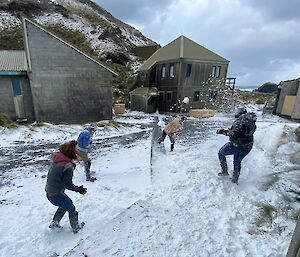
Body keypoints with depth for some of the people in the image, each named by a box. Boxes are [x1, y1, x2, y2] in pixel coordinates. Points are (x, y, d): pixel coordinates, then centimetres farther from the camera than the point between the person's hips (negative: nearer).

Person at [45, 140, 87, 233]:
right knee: (71, 209, 15)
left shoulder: (56, 161, -1)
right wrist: (78, 189, -9)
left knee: (64, 205, 31)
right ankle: (75, 227, 34)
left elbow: (50, 175, 12)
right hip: (57, 195, -8)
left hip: (49, 192, 8)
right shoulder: (69, 166, -25)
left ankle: (54, 223, 44)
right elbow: (67, 184, -20)